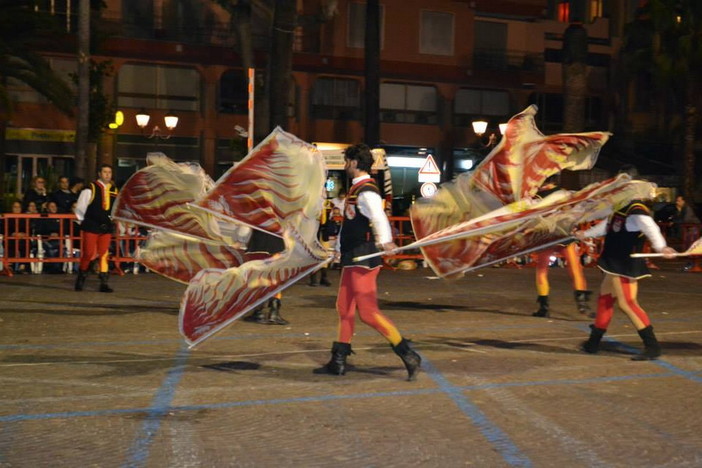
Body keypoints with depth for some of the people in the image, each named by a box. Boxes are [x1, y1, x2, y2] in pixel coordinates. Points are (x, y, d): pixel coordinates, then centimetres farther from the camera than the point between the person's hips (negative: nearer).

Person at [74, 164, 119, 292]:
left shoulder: (114, 191, 9)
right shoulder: (91, 189, -6)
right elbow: (79, 208, -1)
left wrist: (112, 220, 15)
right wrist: (84, 222, 4)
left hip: (106, 228, 4)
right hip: (91, 227, -4)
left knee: (104, 254, 2)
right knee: (88, 254, -4)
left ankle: (104, 283, 4)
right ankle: (81, 279, 18)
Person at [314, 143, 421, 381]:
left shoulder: (366, 191, -16)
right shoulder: (356, 189, 16)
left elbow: (379, 217, -34)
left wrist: (385, 241, -51)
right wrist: (340, 248, 34)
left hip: (363, 258, -10)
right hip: (353, 258, 10)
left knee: (368, 312, -10)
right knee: (344, 308, 15)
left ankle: (407, 354, -4)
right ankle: (338, 362, 25)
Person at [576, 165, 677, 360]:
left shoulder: (636, 210, -20)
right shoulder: (620, 207, 11)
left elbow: (650, 227, -39)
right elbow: (607, 226, 28)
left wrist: (660, 246, -56)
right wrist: (585, 234, 40)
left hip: (625, 266, -10)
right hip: (614, 264, 10)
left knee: (627, 303, -11)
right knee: (605, 300, 17)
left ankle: (652, 346, -5)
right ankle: (593, 342, 31)